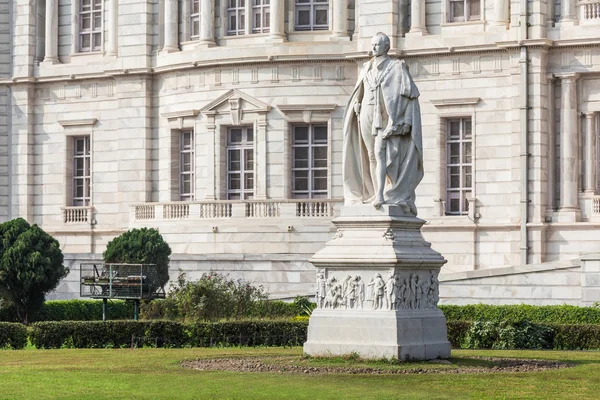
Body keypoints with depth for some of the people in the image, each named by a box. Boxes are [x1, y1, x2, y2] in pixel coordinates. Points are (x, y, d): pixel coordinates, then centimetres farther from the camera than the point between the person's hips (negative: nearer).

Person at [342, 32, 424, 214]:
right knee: (371, 156, 5)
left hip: (385, 116, -6)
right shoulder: (367, 68, 16)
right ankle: (376, 195, 11)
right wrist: (357, 106, 3)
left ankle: (381, 195, -27)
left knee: (380, 153, -20)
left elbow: (409, 92, -6)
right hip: (367, 115, 6)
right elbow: (360, 93, 23)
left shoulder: (396, 67, 0)